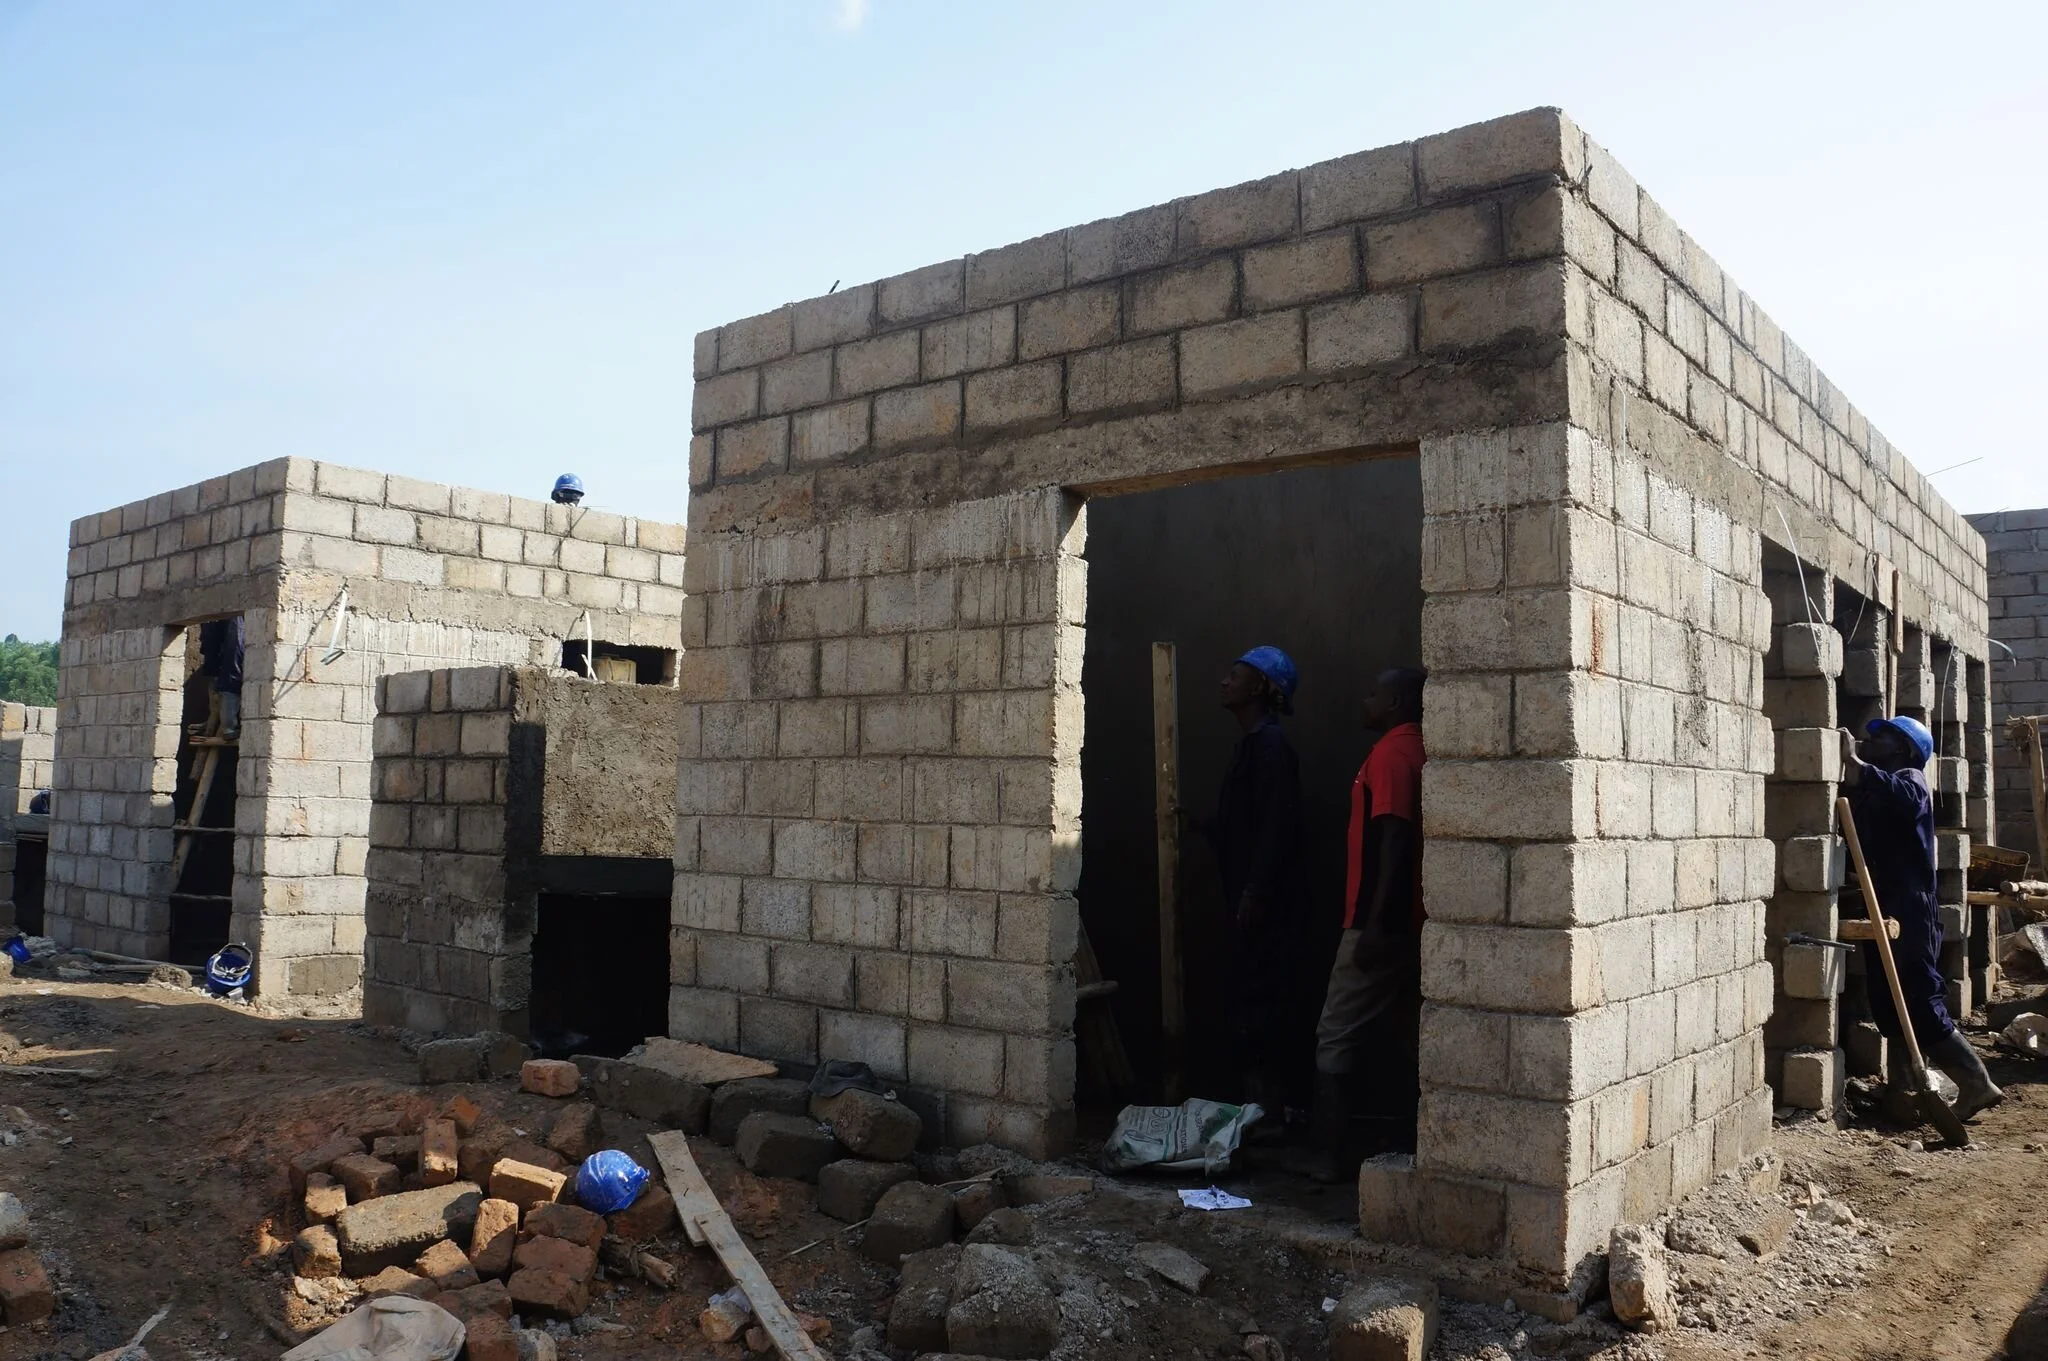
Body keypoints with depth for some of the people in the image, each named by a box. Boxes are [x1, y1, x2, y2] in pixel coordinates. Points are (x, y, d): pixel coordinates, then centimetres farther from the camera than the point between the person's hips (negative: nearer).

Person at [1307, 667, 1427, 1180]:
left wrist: (1374, 922, -23)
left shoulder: (1390, 753, -13)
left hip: (1381, 923, -9)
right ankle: (1395, 1150, 18)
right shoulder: (1417, 752, 14)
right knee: (1396, 1040, 13)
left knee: (1336, 1037, -3)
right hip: (1408, 924, 9)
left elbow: (1394, 838, -21)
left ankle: (1328, 1155, 0)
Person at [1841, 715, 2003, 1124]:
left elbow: (1905, 798, -31)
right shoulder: (1871, 793, 21)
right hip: (1884, 914, 9)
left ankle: (1977, 1085, 4)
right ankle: (1901, 1096, 15)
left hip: (1909, 915, -9)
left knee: (1921, 1006, -6)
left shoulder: (1910, 779, -6)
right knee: (1891, 1010, 10)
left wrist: (1855, 765, -38)